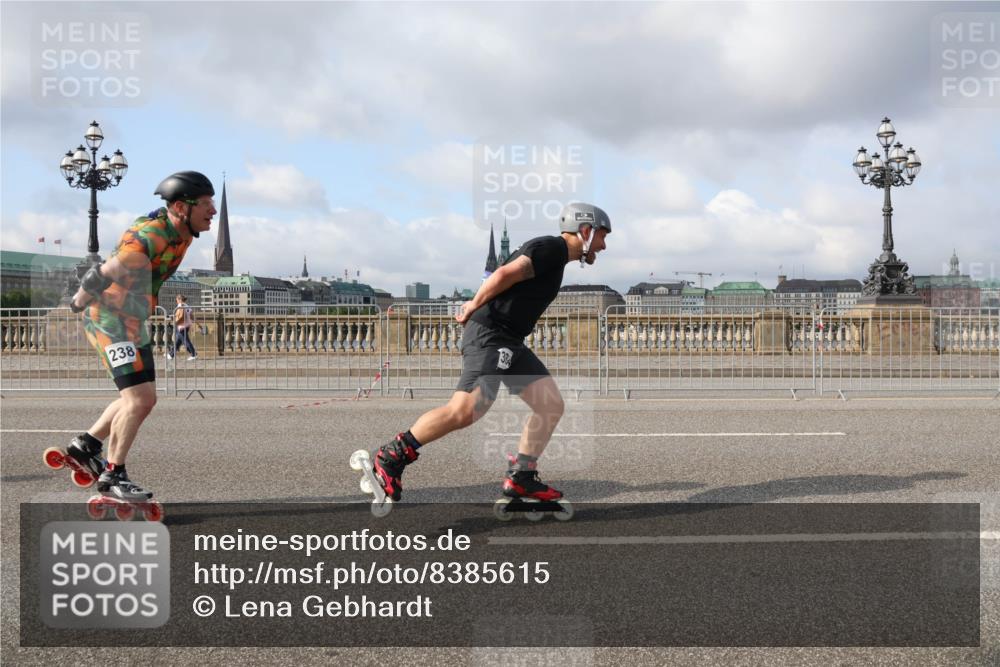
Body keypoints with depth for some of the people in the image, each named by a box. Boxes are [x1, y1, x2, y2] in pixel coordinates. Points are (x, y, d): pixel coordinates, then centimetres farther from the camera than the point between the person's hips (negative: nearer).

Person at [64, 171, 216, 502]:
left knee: (143, 398, 14)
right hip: (110, 320, -9)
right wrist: (79, 301, -5)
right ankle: (113, 475, 3)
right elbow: (98, 278, -25)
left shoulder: (181, 231, 0)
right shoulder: (147, 240, -30)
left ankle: (85, 445, 28)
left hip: (132, 322, 9)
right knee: (139, 399, -11)